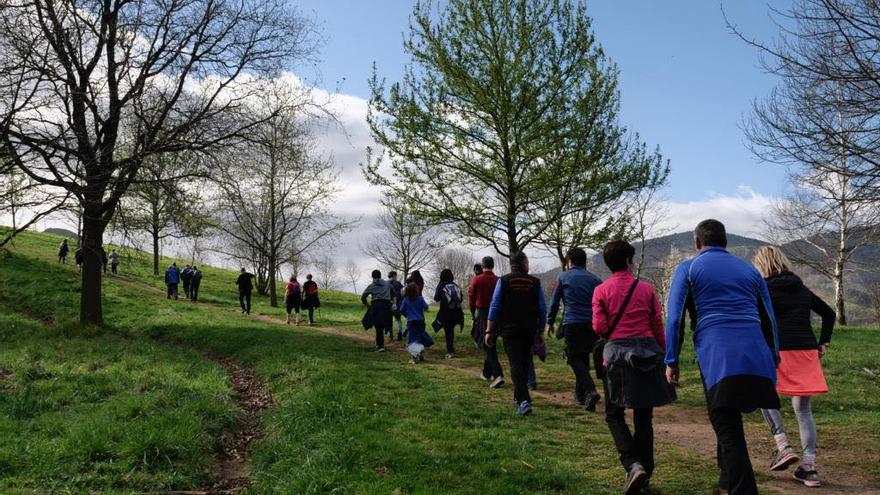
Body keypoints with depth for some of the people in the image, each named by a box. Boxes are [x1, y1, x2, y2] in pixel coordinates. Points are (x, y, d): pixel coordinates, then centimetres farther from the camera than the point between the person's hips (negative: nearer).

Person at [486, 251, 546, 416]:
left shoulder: (504, 281, -2)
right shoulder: (535, 282, 4)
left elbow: (494, 307, -5)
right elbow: (542, 309, 5)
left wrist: (489, 331, -1)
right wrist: (541, 332, 13)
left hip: (510, 330, -3)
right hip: (530, 330, 3)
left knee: (516, 364, -7)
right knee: (524, 362, 18)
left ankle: (524, 401, -21)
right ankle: (518, 396, 31)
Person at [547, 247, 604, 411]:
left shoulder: (563, 277, 5)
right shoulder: (595, 279, 12)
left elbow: (554, 301, 7)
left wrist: (550, 322, 16)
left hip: (572, 324, -4)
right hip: (592, 324, 4)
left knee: (575, 359, 0)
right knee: (583, 358, 17)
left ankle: (590, 391, -20)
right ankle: (580, 395, 23)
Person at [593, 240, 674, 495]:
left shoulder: (601, 290, 0)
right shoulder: (646, 289, 4)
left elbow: (599, 327, -5)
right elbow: (658, 326, 5)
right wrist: (663, 356, 15)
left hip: (617, 352, -2)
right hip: (648, 351, 2)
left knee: (614, 414, 8)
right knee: (644, 416, 11)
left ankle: (634, 465, -12)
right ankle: (645, 473, 16)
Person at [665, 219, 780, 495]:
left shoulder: (688, 269, 7)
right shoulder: (749, 270, 20)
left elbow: (675, 317, -1)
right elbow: (769, 318, 21)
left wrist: (671, 361, 2)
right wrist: (773, 359, 26)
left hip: (717, 358, -5)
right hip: (756, 356, 5)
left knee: (728, 432, -2)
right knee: (730, 420, 22)